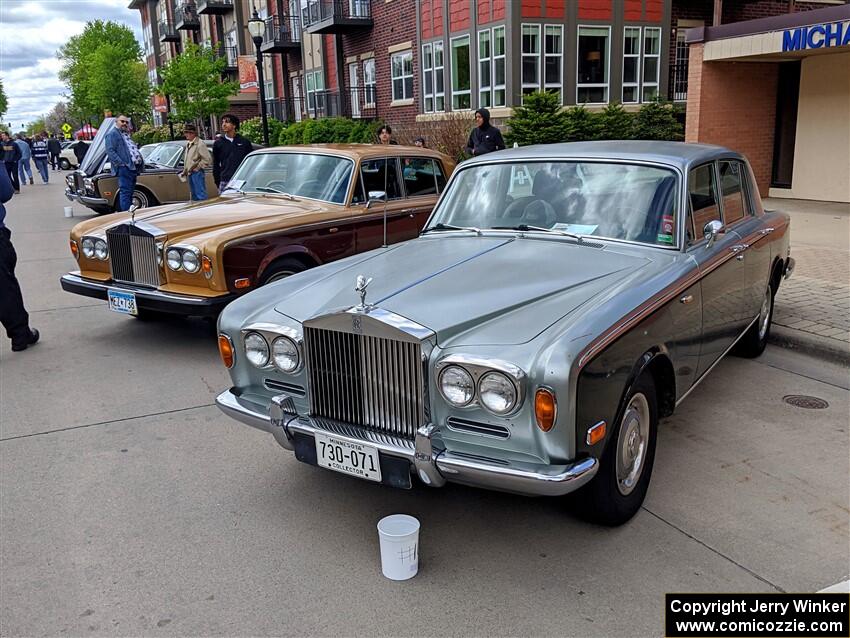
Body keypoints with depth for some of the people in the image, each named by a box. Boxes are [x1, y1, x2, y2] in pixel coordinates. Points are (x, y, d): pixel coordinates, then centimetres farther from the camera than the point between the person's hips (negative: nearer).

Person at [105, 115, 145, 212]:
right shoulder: (112, 134, -1)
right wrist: (121, 163, -20)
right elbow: (110, 151, -12)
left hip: (133, 168, 9)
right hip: (124, 168, -9)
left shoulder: (127, 135, 26)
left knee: (129, 194, 12)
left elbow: (134, 150, 31)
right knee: (125, 192, -12)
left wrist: (141, 162, 16)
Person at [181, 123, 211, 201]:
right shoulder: (188, 144, 16)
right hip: (190, 174, 9)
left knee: (201, 196, -10)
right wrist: (185, 171, 16)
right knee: (194, 196, 15)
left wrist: (197, 167, -15)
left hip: (197, 173, -9)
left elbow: (208, 160, -19)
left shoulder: (200, 144, -13)